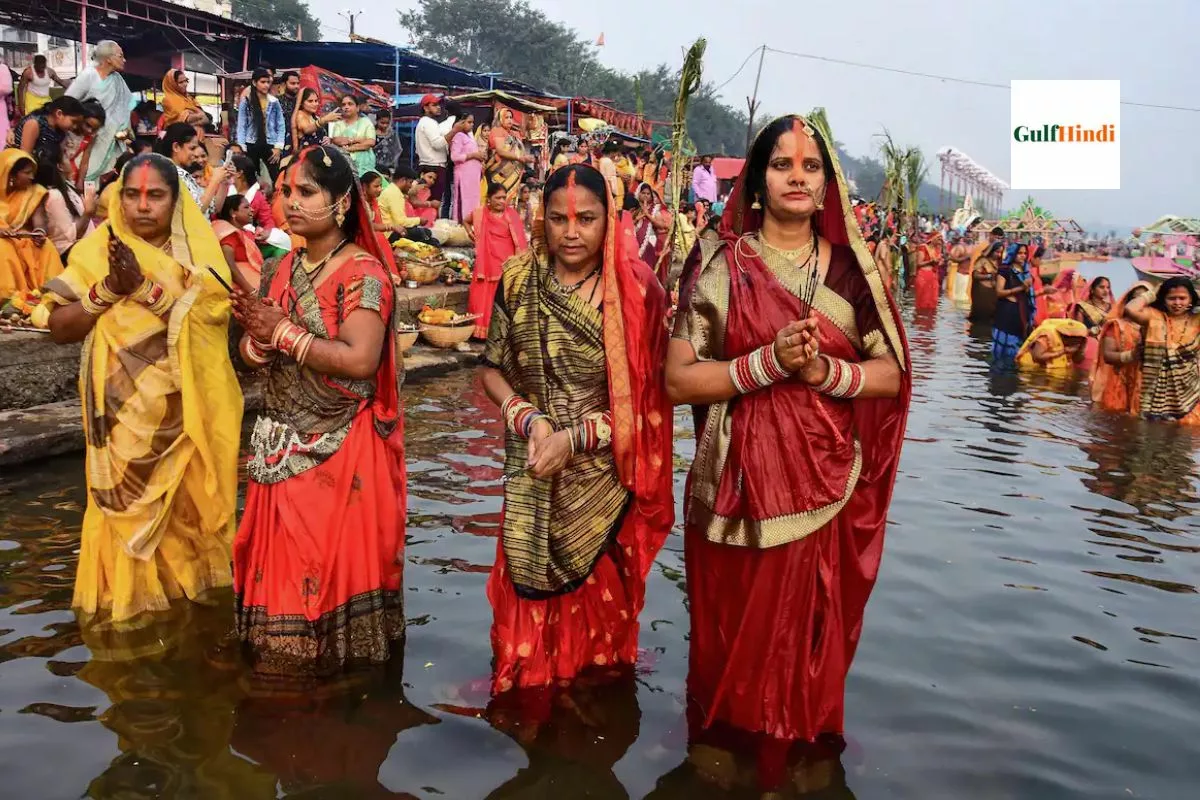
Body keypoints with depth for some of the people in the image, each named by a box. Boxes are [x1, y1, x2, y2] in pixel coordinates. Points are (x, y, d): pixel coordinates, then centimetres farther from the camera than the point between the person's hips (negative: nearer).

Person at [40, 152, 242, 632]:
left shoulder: (198, 249, 0)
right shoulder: (98, 249, 0)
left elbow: (209, 315, -15)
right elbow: (59, 328, -4)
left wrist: (144, 287, -24)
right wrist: (110, 288, -17)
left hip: (189, 410, 1)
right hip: (125, 414, 0)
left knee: (188, 508, 10)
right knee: (127, 510, 3)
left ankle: (191, 593, 28)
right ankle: (128, 604, 19)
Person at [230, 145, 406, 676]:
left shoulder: (364, 274, -12)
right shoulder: (283, 269, 10)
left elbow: (360, 360, -23)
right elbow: (254, 339, 12)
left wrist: (285, 333, -19)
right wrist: (254, 344, -12)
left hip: (340, 447, -7)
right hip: (281, 443, 7)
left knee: (338, 557, 1)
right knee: (281, 556, 13)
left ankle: (337, 659, 19)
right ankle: (282, 658, 29)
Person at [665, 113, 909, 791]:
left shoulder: (852, 269, 5)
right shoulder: (720, 265, -2)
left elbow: (891, 374, 4)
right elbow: (679, 378, -7)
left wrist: (825, 370, -14)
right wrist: (769, 362, -19)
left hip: (828, 491, 2)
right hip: (738, 490, -2)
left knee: (811, 643, 11)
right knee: (735, 643, 7)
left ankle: (800, 764, 33)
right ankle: (725, 758, 31)